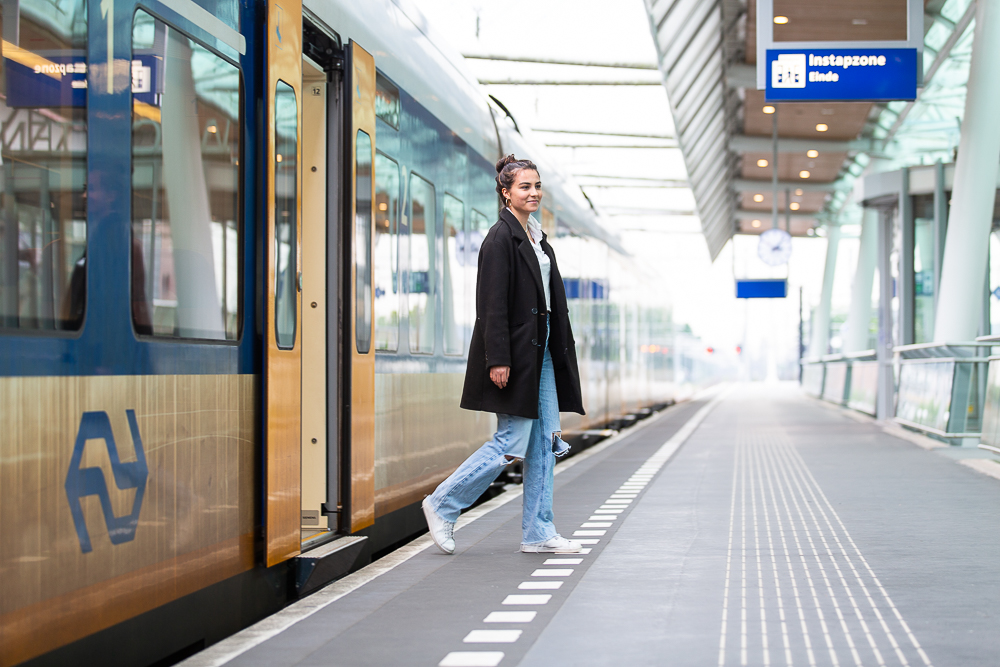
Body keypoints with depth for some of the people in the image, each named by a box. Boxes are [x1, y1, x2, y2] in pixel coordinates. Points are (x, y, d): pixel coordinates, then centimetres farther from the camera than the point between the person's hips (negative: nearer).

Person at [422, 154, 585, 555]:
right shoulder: (501, 238, -12)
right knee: (512, 443, -7)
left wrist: (560, 351, 18)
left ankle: (538, 533, 11)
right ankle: (442, 505, 7)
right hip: (515, 353, -9)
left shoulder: (536, 237, 15)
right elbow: (493, 304, -17)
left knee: (545, 442, 7)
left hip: (541, 351, 9)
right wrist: (498, 359, -21)